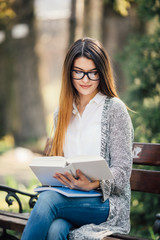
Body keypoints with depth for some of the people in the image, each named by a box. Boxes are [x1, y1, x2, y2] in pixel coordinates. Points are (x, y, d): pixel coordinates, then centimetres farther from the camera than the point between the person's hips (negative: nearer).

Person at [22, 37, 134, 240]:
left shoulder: (114, 109, 1)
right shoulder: (62, 113, 19)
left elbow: (122, 170, -4)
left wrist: (92, 184, -24)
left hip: (107, 202, -4)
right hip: (69, 198, 4)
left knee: (47, 200, -33)